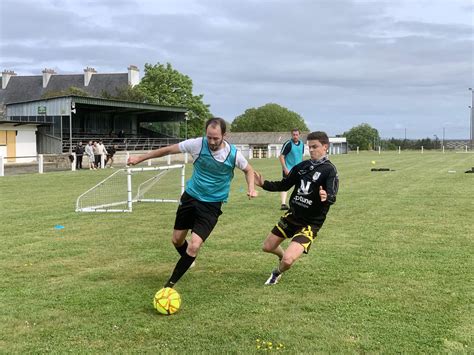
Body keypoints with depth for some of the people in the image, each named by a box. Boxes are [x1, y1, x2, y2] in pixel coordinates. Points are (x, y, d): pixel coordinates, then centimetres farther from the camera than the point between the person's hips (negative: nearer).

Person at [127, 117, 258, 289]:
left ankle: (171, 283, 1)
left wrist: (251, 188, -12)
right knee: (177, 240, 13)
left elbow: (248, 170, 7)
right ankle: (188, 260, 47)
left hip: (212, 205, -2)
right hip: (190, 197, 3)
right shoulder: (197, 144, -16)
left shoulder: (233, 154, -15)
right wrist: (140, 158, -1)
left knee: (194, 246, -16)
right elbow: (169, 149, -5)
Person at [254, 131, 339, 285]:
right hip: (292, 215, 6)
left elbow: (332, 197, -27)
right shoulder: (302, 166, 3)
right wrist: (264, 184, -4)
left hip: (310, 223, -6)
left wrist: (326, 197, -51)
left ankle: (278, 272, 18)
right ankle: (283, 257, 50)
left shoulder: (329, 170, -15)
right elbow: (284, 185, 11)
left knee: (288, 260, -18)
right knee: (268, 247, 15)